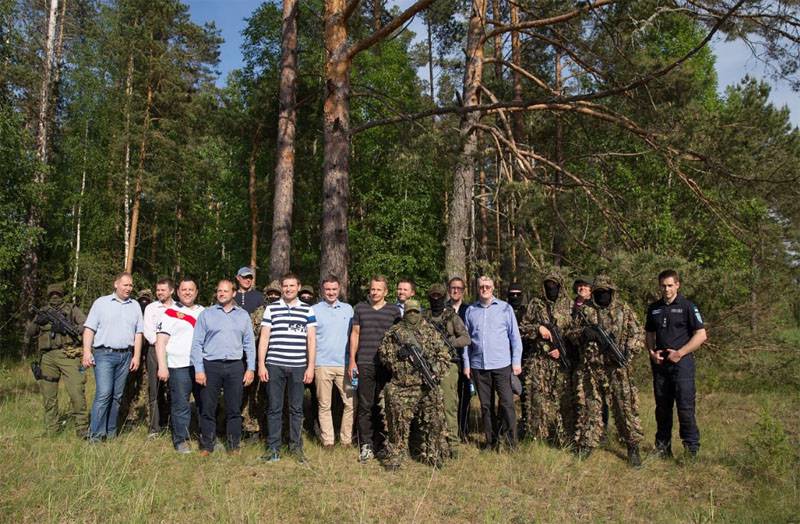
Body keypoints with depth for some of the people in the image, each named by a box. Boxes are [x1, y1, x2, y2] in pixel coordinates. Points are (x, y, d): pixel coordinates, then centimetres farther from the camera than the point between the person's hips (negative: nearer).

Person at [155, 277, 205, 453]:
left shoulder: (204, 312, 15)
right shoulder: (170, 313, 2)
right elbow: (160, 342, -3)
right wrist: (162, 366, -11)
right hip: (179, 367, -4)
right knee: (181, 406, -1)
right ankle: (181, 441, 11)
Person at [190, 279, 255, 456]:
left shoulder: (243, 315, 10)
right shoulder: (206, 314, 5)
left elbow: (249, 344, 10)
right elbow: (197, 343, 1)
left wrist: (250, 368, 2)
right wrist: (199, 369, -6)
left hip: (235, 367, 1)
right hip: (211, 365, -1)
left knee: (234, 409, 6)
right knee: (207, 408, 3)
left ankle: (234, 446, 16)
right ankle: (207, 446, 15)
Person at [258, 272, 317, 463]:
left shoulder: (308, 310, 7)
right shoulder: (271, 309, 6)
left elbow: (311, 339, 5)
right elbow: (264, 338, 6)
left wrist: (310, 366, 0)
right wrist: (261, 364, 0)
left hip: (298, 366, 0)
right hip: (275, 365, 0)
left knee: (296, 409, 7)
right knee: (274, 408, 5)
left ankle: (296, 446, 18)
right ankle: (273, 448, 14)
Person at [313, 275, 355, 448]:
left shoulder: (348, 309, 10)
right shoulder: (314, 310, 3)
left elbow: (354, 335, 14)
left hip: (344, 363, 2)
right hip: (322, 364, -2)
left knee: (351, 402, 0)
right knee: (324, 405, 4)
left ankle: (346, 439, 12)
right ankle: (327, 440, 13)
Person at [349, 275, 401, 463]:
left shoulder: (394, 311, 6)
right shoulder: (360, 308, 9)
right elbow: (355, 334, 10)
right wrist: (352, 361, 4)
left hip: (387, 364, 0)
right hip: (365, 364, 0)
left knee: (383, 406, 5)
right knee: (365, 406, 0)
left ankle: (379, 444, 15)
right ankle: (366, 445, 6)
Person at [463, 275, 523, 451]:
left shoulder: (505, 308, 2)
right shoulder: (471, 311, 8)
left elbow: (515, 336, 2)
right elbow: (466, 339, 11)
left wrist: (516, 361, -3)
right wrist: (466, 364, 7)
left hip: (502, 364, -2)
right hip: (479, 366, 2)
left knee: (507, 404, -3)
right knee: (486, 405, 9)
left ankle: (511, 442, 6)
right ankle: (491, 441, 19)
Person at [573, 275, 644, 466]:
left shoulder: (625, 311, 5)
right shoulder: (586, 312, 9)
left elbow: (638, 336, 3)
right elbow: (575, 336, 13)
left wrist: (627, 351, -13)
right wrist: (584, 333, -9)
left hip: (616, 369, -2)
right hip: (589, 369, 2)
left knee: (625, 408, -1)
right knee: (588, 408, 8)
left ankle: (633, 448, 12)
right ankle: (585, 446, 20)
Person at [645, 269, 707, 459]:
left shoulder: (687, 306, -3)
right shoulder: (654, 308, 12)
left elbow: (701, 335, -6)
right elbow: (649, 334, 19)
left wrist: (680, 353, -13)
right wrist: (652, 352, 0)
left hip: (682, 362, -5)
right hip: (660, 363, 5)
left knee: (685, 406, -6)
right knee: (662, 407, 10)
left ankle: (692, 450, 5)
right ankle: (662, 448, 20)